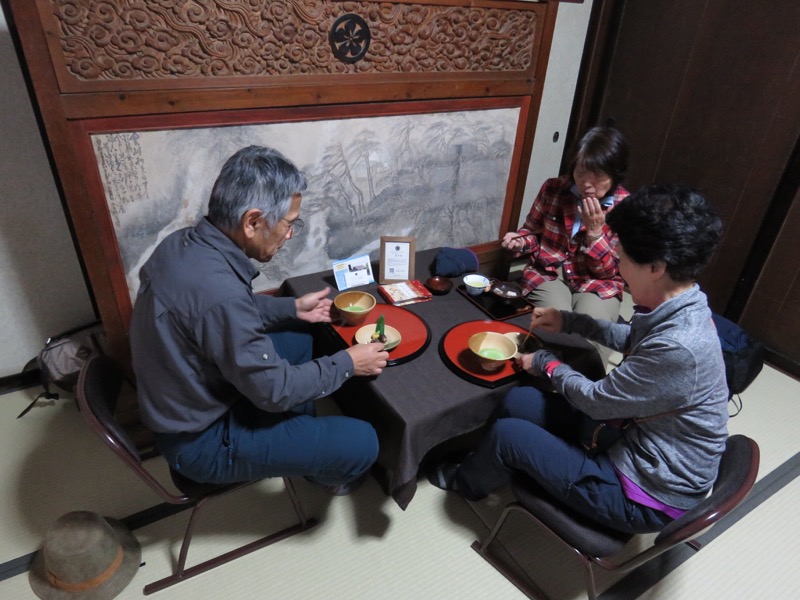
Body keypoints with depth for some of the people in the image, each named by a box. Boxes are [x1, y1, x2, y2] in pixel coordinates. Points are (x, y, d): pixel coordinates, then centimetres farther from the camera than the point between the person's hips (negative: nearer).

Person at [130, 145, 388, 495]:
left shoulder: (185, 243, -8)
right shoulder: (217, 291, -36)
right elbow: (274, 390, -25)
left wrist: (292, 308, 7)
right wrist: (348, 363, -13)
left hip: (188, 403, 9)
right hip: (202, 440, -9)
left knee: (298, 337, 19)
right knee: (361, 443, -8)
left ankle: (304, 443, 33)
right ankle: (318, 467, 29)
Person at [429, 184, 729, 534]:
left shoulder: (678, 348, -35)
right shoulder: (680, 311, -7)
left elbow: (596, 401, -22)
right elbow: (633, 338, 16)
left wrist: (546, 363, -4)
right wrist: (569, 322, 10)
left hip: (648, 495, -8)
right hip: (639, 441, 8)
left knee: (507, 435, -7)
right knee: (517, 402, 5)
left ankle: (466, 482, 27)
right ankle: (489, 469, 33)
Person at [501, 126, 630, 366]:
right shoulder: (553, 189, -6)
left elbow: (609, 272, -8)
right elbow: (533, 231, 10)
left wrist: (595, 231, -23)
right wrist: (521, 241, -14)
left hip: (597, 284, 0)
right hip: (548, 274, 1)